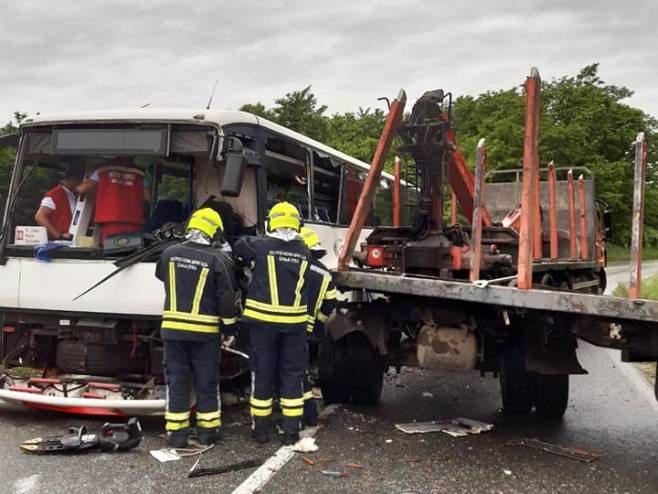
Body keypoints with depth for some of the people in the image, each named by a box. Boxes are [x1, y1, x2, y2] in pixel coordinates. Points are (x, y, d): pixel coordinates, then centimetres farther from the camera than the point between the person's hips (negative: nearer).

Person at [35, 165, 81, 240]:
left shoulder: (73, 196, 16)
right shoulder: (54, 195, -7)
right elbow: (39, 217, -15)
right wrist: (59, 235, -18)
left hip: (69, 240, 7)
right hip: (55, 241, -7)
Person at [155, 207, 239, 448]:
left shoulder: (169, 253, 0)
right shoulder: (218, 259, -11)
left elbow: (161, 277, 20)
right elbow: (227, 298, -10)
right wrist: (230, 326, 4)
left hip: (173, 327, 2)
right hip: (205, 331, -2)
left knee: (176, 380, 9)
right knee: (207, 382, 10)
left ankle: (176, 432, 11)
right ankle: (208, 429, 17)